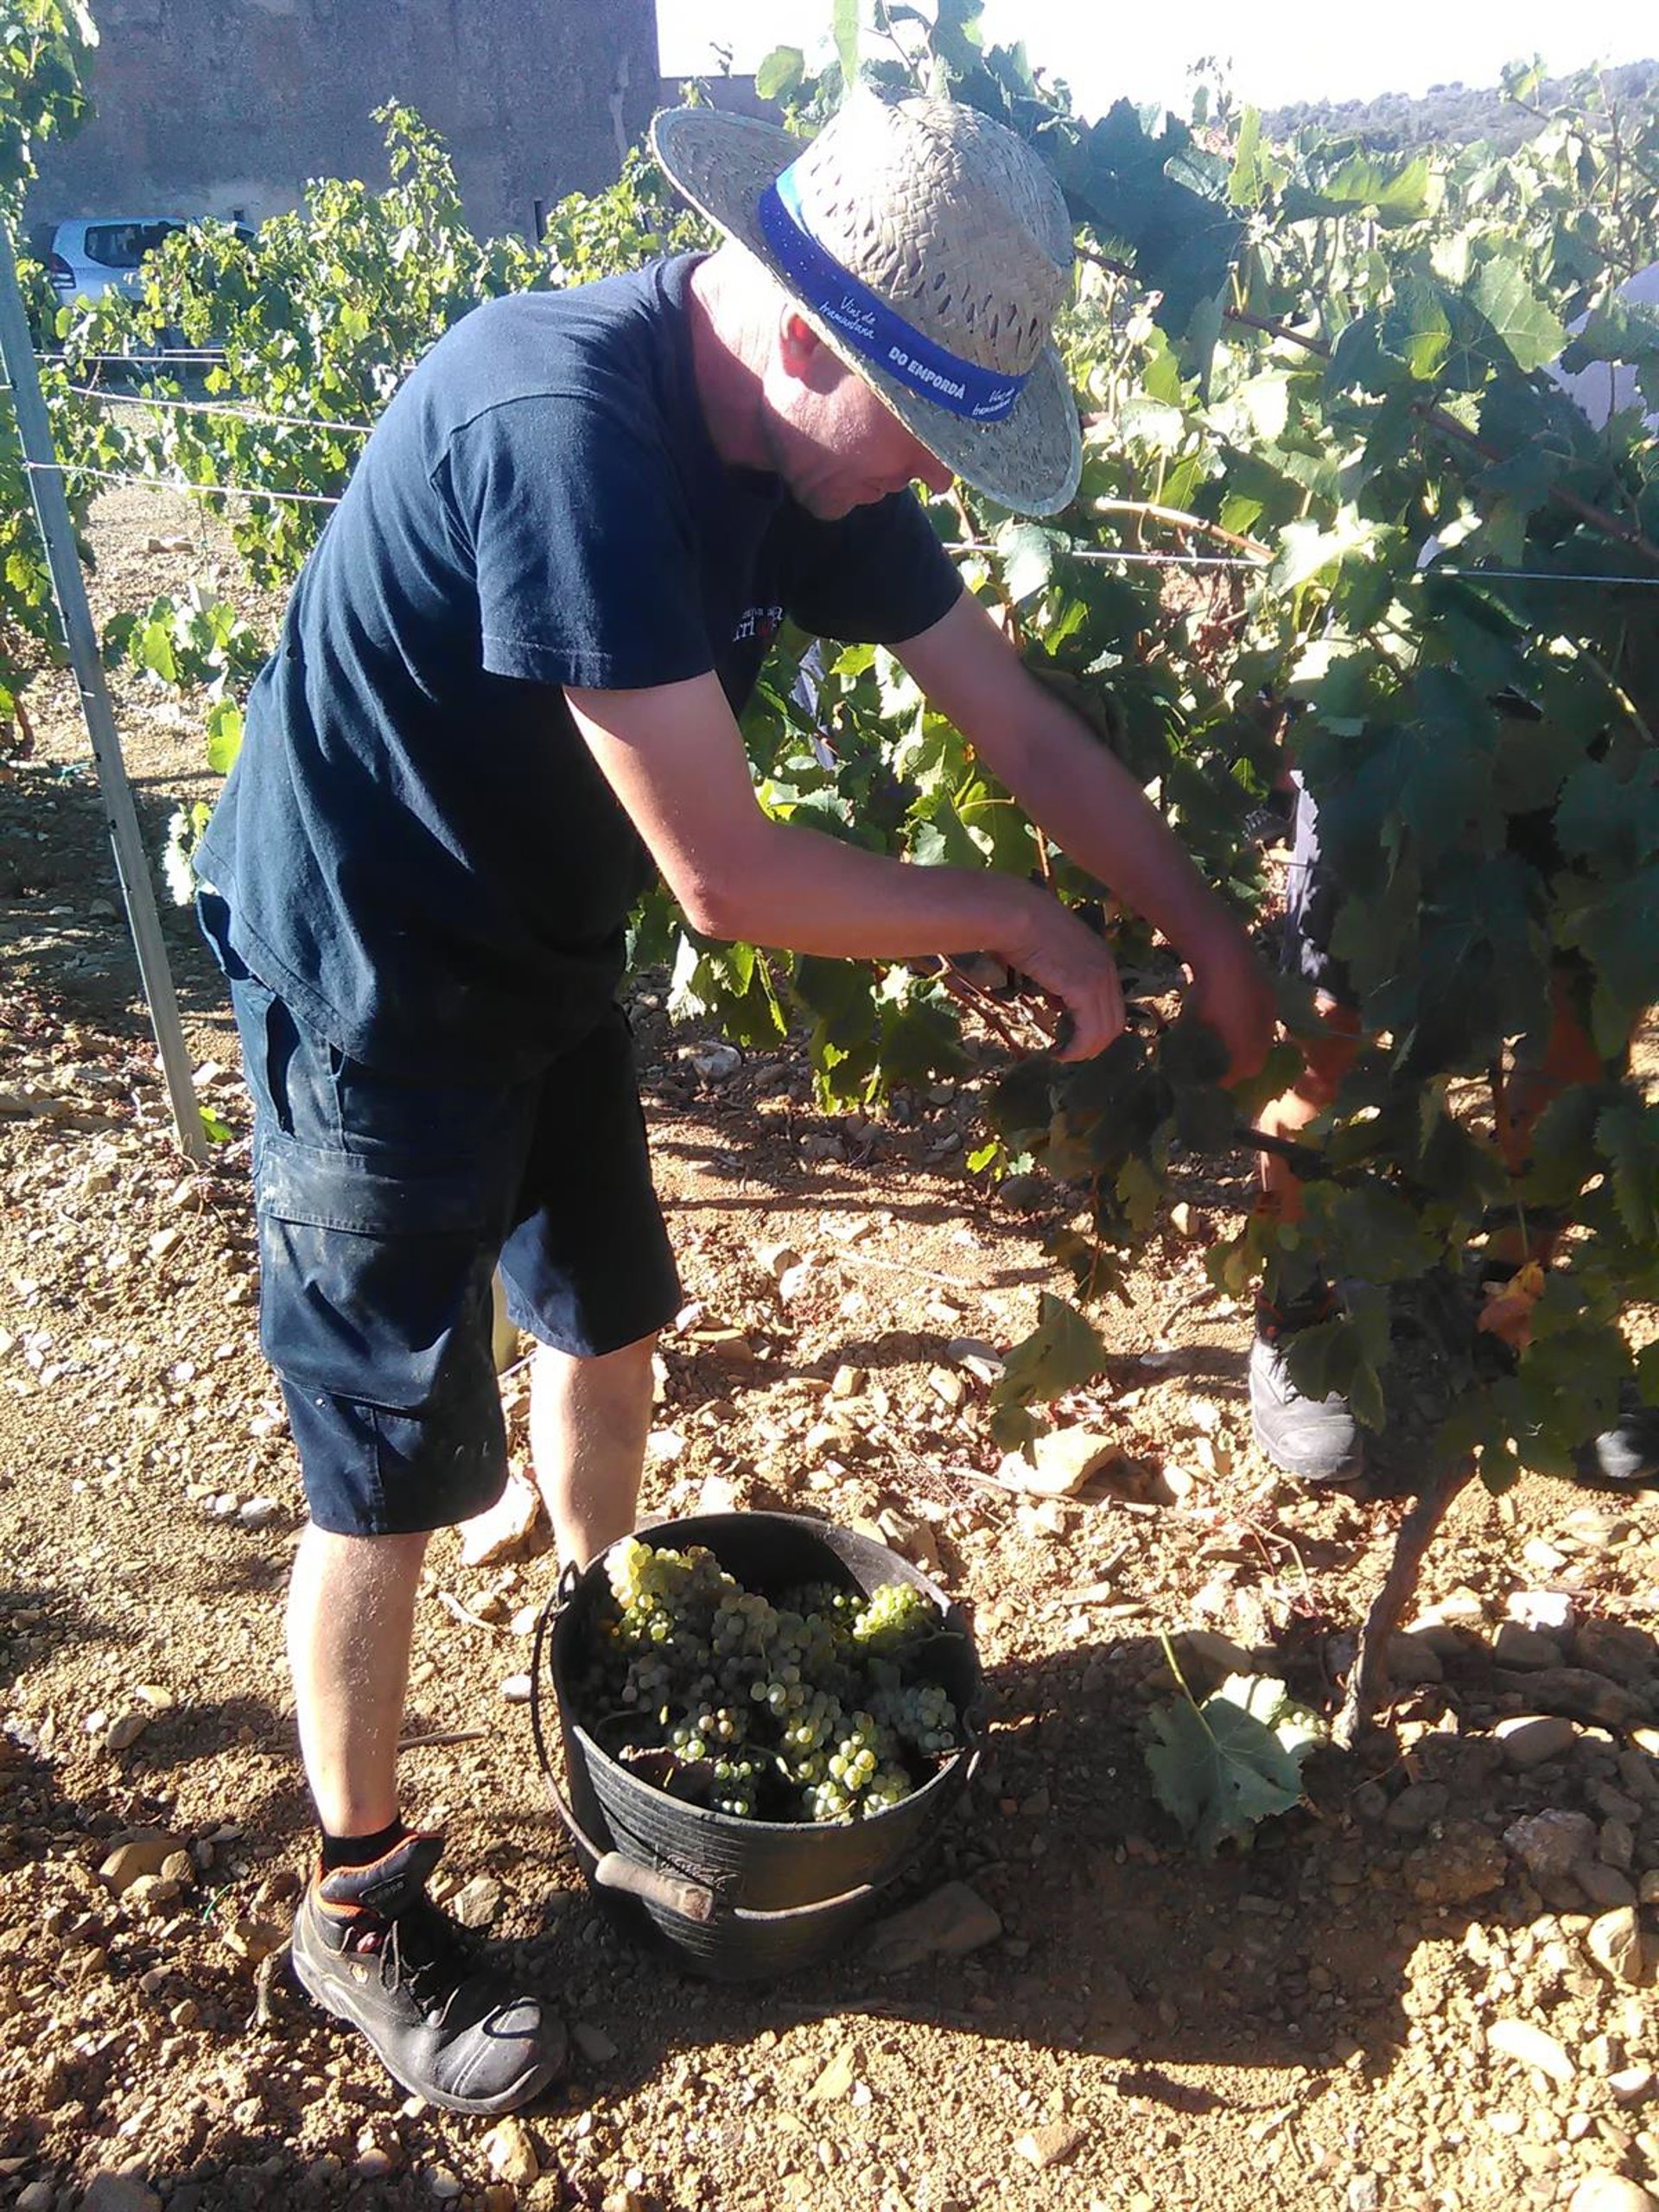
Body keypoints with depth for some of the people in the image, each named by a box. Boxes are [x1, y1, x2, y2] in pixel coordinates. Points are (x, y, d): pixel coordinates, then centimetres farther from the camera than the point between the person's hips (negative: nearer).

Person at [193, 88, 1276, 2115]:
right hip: (368, 989, -8)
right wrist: (1025, 926, -17)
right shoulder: (566, 426, -32)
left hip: (541, 952, 8)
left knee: (606, 1330, 20)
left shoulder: (806, 438, -5)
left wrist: (1210, 938, 5)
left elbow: (1021, 724, 2)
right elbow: (728, 877, -31)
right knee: (396, 1475, 3)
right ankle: (356, 1904, 27)